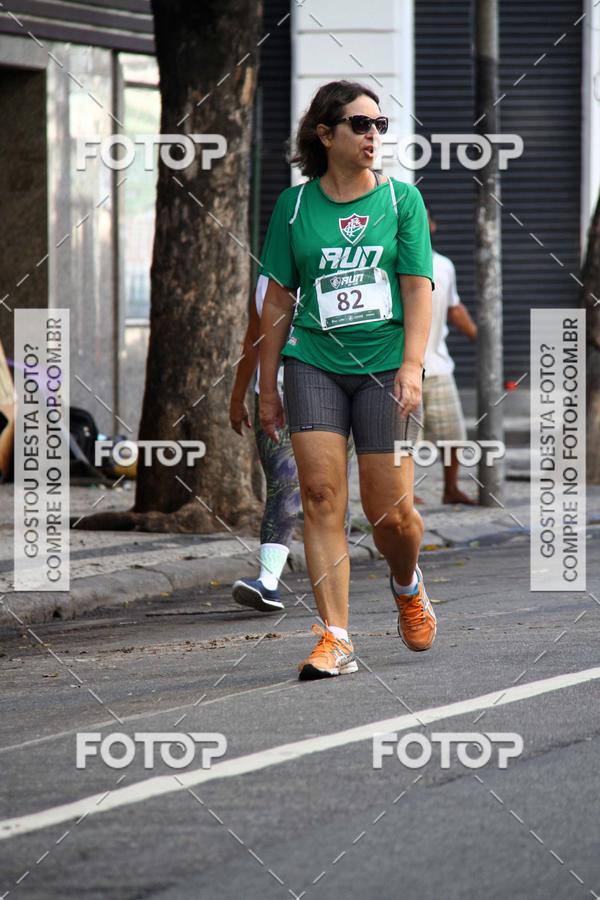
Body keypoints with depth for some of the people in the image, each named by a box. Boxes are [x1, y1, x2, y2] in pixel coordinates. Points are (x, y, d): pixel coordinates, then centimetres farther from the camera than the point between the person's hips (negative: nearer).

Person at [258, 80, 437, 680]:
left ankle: (406, 585, 31)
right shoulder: (295, 205, 6)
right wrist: (266, 387, 9)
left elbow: (418, 288, 0)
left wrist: (412, 365, -13)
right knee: (321, 495, -12)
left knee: (390, 510, -3)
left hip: (385, 366, -1)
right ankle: (335, 638, -12)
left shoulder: (401, 199, 5)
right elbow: (279, 300, 10)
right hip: (313, 364, 1)